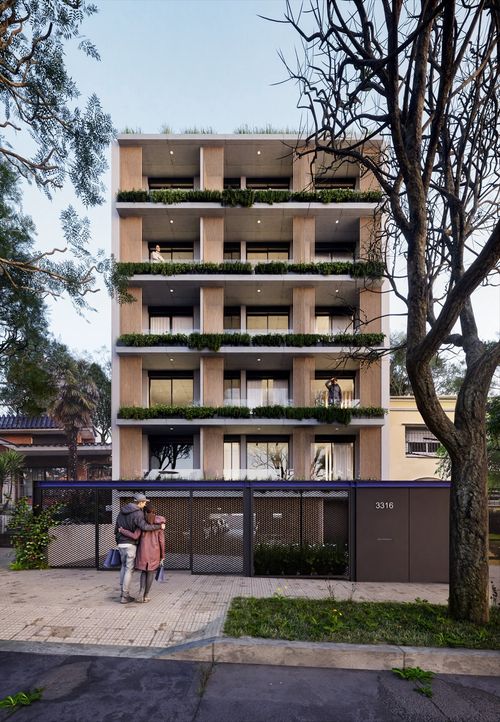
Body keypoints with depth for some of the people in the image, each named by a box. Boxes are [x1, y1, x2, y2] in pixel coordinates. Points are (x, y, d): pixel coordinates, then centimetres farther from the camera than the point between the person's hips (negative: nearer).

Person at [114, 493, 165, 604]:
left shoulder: (122, 511, 10)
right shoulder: (138, 513, -15)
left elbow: (116, 527, 16)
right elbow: (144, 527, -28)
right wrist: (159, 526, -18)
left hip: (121, 544, 7)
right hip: (131, 544, -7)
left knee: (124, 566, 20)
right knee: (129, 569, 1)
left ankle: (123, 592, 23)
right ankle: (124, 596, 4)